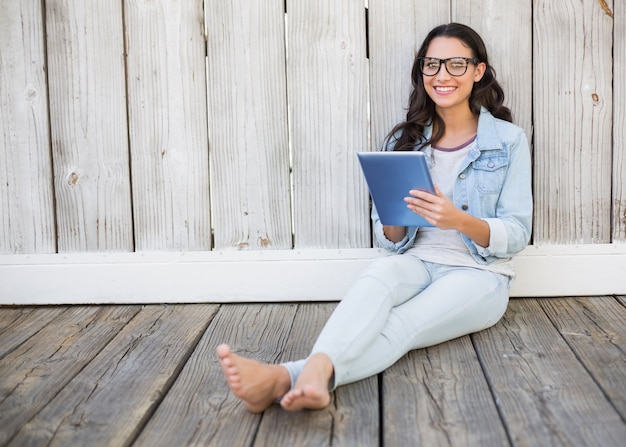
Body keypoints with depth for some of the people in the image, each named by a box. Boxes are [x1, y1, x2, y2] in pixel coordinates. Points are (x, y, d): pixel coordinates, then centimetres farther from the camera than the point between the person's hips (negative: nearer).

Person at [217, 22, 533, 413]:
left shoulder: (509, 140, 1)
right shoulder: (405, 140, 9)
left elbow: (517, 236, -5)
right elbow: (392, 241, 8)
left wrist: (460, 220, -24)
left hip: (480, 275, -2)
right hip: (419, 263, 3)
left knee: (400, 325, -33)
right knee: (381, 272, -35)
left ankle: (286, 378, -58)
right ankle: (317, 370, -61)